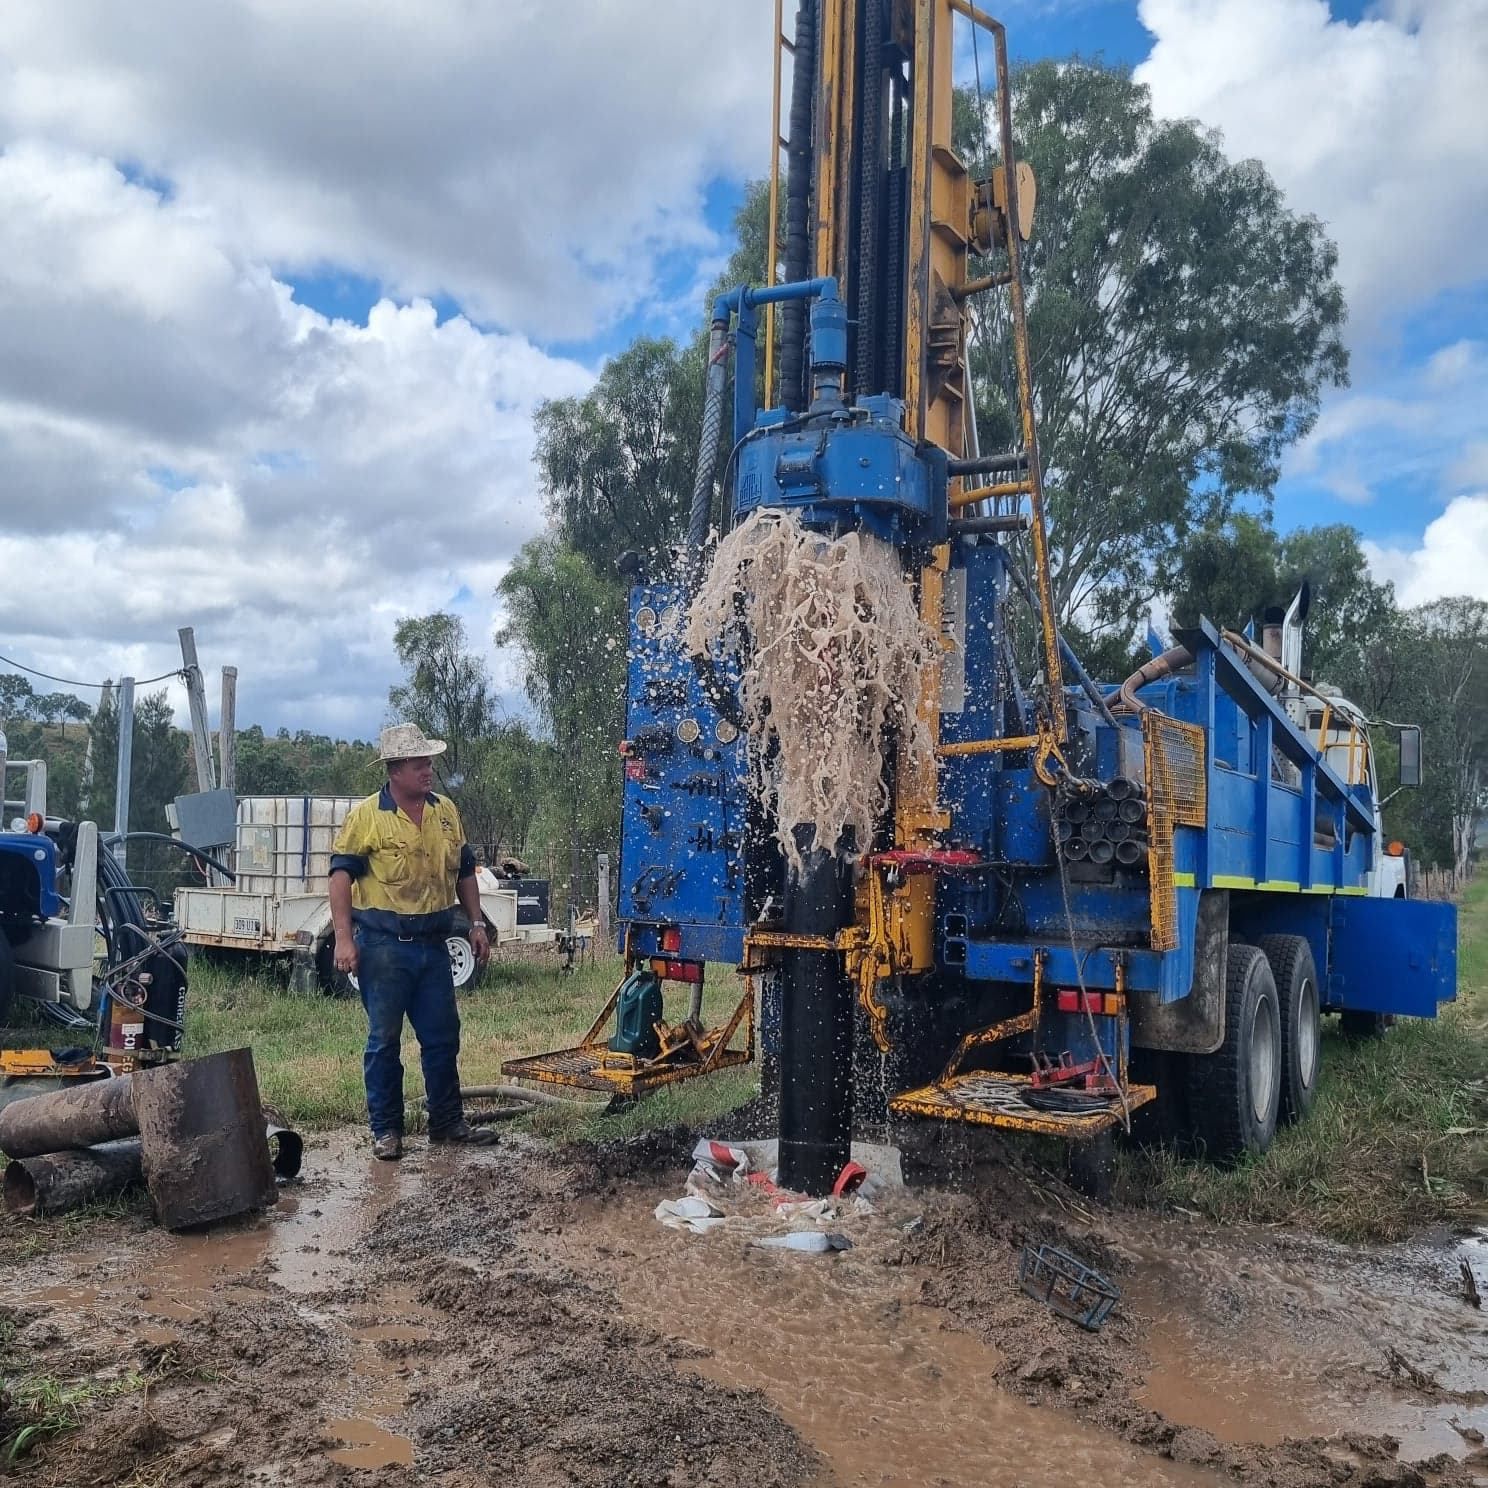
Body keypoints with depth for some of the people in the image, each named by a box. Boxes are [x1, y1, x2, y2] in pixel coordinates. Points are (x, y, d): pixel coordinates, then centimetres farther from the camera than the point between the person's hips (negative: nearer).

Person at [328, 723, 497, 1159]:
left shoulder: (445, 811, 9)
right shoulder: (367, 815, -8)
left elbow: (464, 870, 17)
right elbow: (342, 875, -10)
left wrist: (476, 923, 12)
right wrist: (344, 938, -16)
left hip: (432, 943, 5)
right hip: (383, 945, -5)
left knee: (443, 1036, 11)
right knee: (384, 1039, 4)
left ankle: (447, 1121, 24)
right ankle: (386, 1130, 16)